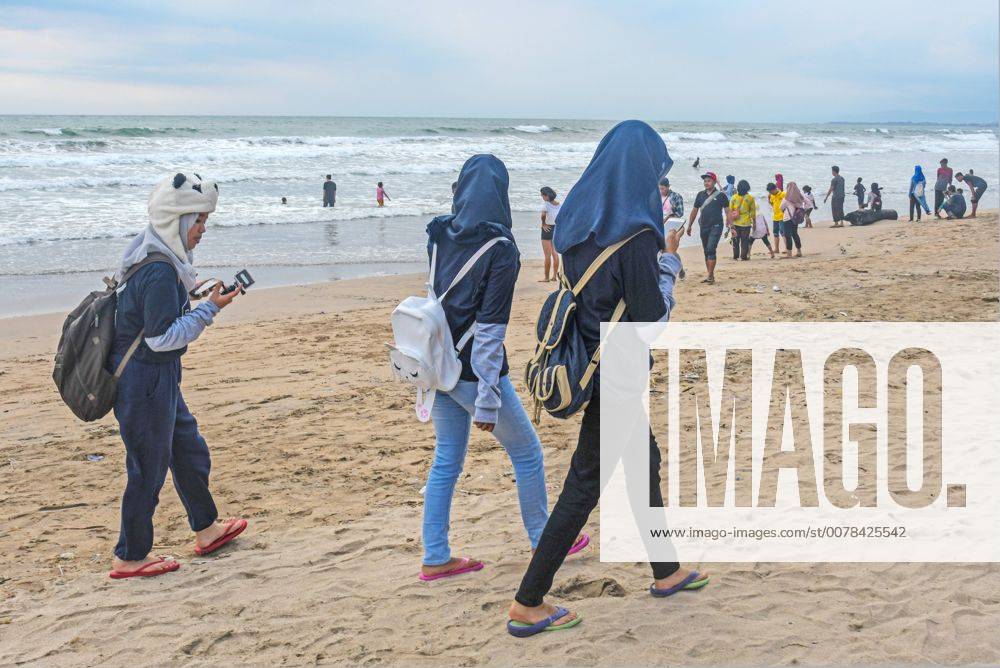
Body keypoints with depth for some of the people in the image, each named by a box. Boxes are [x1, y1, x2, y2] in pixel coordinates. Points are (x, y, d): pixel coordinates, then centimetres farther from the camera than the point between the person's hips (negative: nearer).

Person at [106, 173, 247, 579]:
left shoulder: (151, 259, 6)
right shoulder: (160, 272, -26)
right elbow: (163, 337, -26)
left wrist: (187, 293, 11)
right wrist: (209, 309, -22)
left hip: (158, 378, 10)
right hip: (146, 381, -10)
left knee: (189, 450, 22)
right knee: (148, 468, 3)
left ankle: (206, 530, 39)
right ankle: (130, 558, 18)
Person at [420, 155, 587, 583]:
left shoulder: (439, 236, -1)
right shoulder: (500, 250, -18)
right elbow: (490, 330, -20)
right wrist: (488, 402, -18)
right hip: (473, 371, -6)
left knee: (446, 460, 15)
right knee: (527, 452, 14)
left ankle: (435, 559, 17)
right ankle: (544, 541, 27)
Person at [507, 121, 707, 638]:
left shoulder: (579, 222, 2)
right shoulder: (637, 236, -21)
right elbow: (652, 318, -19)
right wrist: (668, 263, -5)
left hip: (585, 359, 9)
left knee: (643, 461, 23)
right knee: (586, 484, 1)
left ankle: (666, 572, 39)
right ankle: (528, 604, 7)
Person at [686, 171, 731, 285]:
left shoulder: (721, 195, -1)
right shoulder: (700, 195, 11)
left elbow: (727, 211, -1)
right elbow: (694, 211, 17)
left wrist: (728, 226, -10)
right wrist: (689, 226, 15)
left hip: (716, 226, -5)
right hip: (703, 227, 5)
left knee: (711, 250, -16)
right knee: (706, 251, 8)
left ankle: (710, 276, -17)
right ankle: (710, 275, 16)